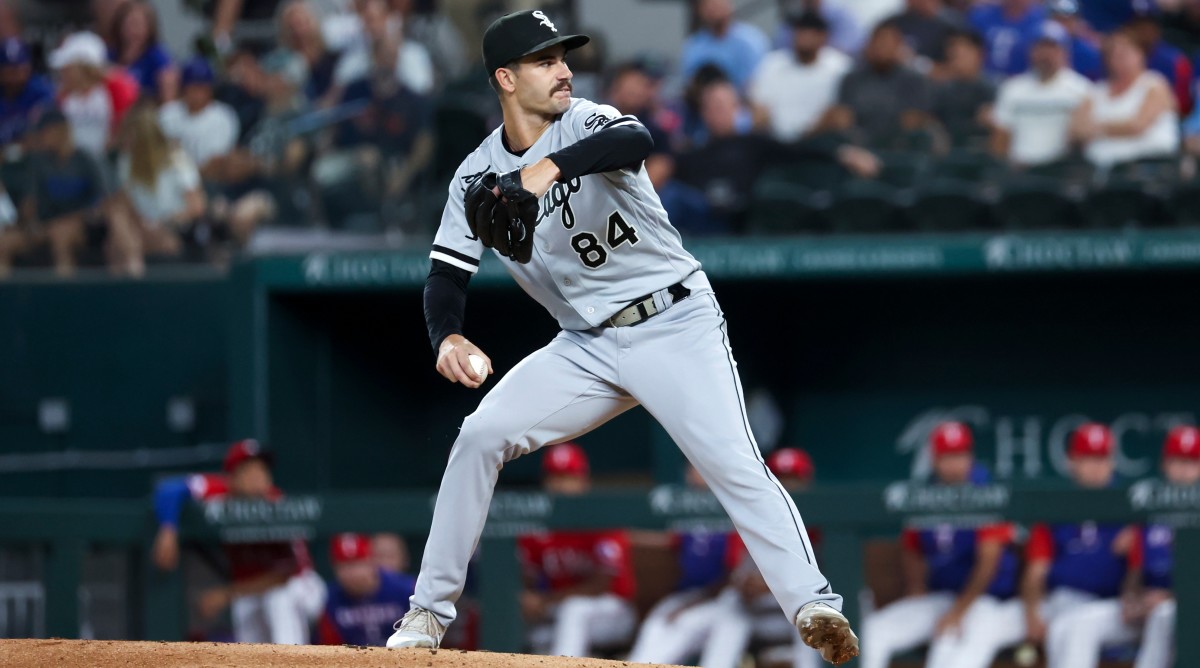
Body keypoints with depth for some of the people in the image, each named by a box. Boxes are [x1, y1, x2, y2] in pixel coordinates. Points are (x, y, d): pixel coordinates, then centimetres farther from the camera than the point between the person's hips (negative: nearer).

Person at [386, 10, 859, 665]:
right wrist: (448, 337, -21)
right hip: (587, 346, 4)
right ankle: (429, 612, 1)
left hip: (675, 324, -4)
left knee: (735, 465, -21)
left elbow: (635, 140, -34)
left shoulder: (587, 124, -10)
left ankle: (814, 605, -26)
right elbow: (446, 276, 1)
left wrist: (552, 166, -50)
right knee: (480, 435, -8)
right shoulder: (478, 176, 3)